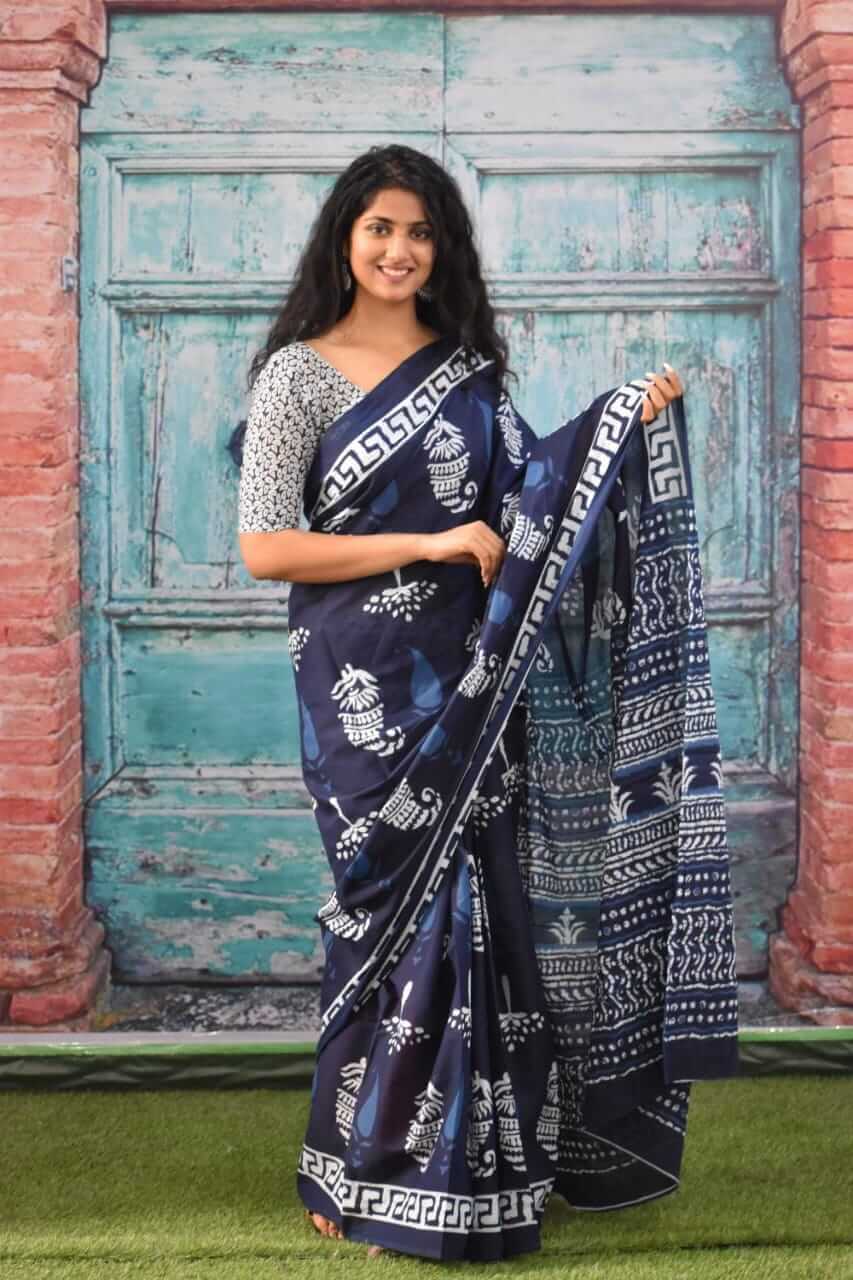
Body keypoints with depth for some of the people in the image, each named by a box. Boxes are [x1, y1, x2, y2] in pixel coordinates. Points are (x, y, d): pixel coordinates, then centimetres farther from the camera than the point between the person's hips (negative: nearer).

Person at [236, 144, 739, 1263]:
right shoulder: (298, 372, -2)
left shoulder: (468, 365, 12)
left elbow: (516, 497, 15)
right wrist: (426, 544, -13)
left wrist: (626, 426, 4)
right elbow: (263, 547, -9)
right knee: (403, 907, -2)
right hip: (370, 689, -4)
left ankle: (477, 1161, 19)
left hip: (475, 679, 4)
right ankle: (372, 1180, 13)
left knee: (481, 901, 5)